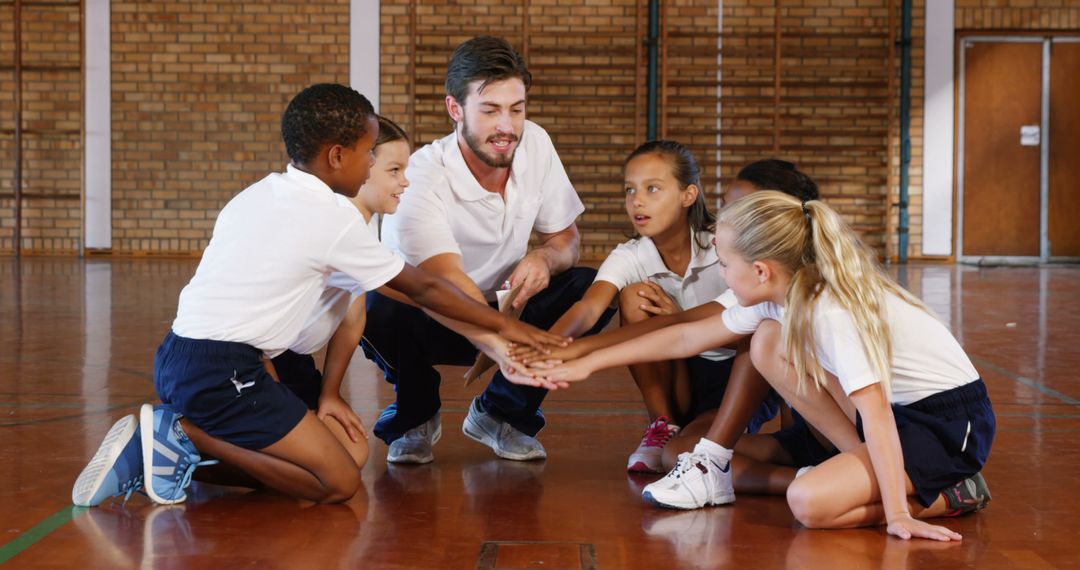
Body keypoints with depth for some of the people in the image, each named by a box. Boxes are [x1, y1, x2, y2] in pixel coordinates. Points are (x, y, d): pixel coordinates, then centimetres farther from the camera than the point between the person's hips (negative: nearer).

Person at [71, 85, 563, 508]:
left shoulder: (256, 196, 16)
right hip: (222, 375, -9)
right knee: (339, 482, -9)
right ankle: (188, 433, -10)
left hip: (177, 357, 9)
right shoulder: (334, 218, -6)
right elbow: (423, 289, 3)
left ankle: (178, 435, 1)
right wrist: (503, 326, 15)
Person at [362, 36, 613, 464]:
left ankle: (501, 413, -1)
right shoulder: (421, 181, -29)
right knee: (382, 311, -37)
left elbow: (565, 239, 0)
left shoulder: (534, 144, -11)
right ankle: (415, 416, -3)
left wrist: (545, 257, -27)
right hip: (427, 320, -4)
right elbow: (450, 284, -42)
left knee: (592, 288, -21)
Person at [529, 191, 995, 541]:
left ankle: (952, 495, -6)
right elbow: (688, 337, 8)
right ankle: (872, 469, -1)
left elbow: (874, 412, -33)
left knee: (809, 502, -28)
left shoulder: (831, 309, -26)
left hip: (954, 423, -8)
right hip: (895, 408, 9)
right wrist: (589, 363, 10)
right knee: (769, 344, -1)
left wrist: (896, 514, -36)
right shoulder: (781, 294, -1)